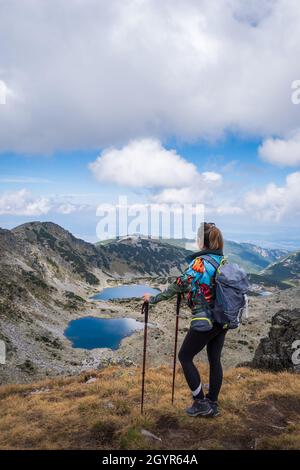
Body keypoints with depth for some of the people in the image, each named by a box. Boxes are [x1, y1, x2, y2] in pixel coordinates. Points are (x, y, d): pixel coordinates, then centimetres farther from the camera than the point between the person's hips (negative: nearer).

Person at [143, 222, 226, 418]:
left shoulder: (200, 262, -19)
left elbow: (179, 285, -21)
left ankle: (200, 403, 16)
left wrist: (153, 299, -12)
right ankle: (213, 405, 30)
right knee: (215, 360, 17)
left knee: (185, 357, 10)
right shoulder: (223, 261, 4)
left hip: (205, 321, -7)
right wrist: (190, 290, 26)